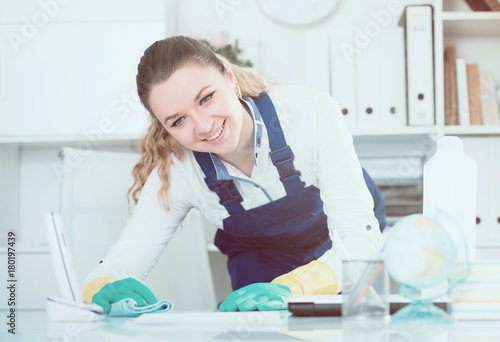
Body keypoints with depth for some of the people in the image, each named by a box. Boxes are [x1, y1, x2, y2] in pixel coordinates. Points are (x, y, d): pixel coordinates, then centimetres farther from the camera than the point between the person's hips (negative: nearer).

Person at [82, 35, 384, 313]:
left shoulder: (313, 113, -31)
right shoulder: (175, 172, -24)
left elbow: (359, 237, -33)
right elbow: (119, 265, -20)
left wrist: (290, 288, -50)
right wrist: (107, 288, -45)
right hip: (260, 269, 2)